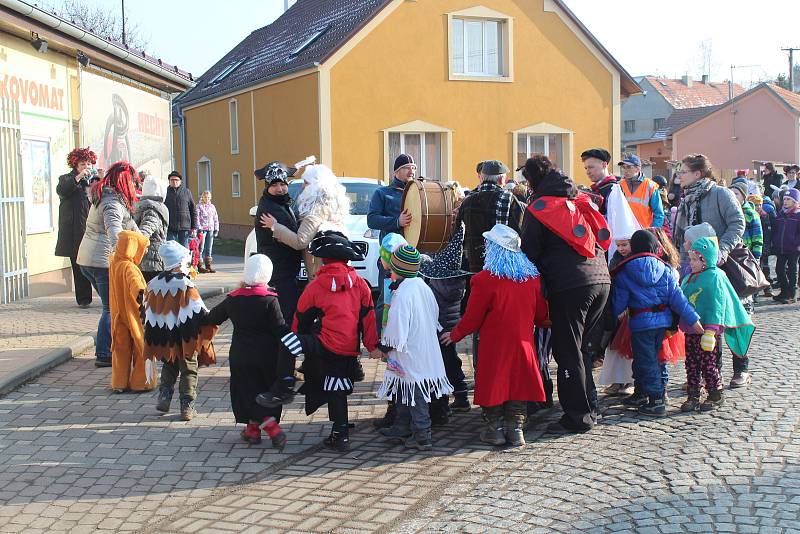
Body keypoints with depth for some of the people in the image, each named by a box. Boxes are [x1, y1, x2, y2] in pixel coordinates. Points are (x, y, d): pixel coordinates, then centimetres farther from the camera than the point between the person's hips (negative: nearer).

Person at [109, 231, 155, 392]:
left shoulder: (114, 263, 5)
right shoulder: (129, 267, -23)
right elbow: (134, 281, -45)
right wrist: (140, 292, -62)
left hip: (119, 317, 8)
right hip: (133, 316, -8)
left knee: (121, 350, 13)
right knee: (142, 349, 7)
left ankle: (119, 383, 15)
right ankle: (142, 382, 13)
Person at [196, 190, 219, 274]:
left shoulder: (212, 207, 14)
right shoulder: (199, 206, 0)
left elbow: (216, 218, 16)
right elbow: (197, 218, -6)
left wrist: (216, 229, 9)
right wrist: (199, 228, -15)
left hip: (210, 229, 5)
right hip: (202, 229, -5)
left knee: (209, 249, 7)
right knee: (201, 248, -6)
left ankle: (209, 266, 11)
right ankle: (200, 266, -3)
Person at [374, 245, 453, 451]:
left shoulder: (403, 293, -21)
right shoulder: (423, 287, 4)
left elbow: (397, 330, -23)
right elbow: (435, 314, 16)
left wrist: (383, 349, -9)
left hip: (412, 355, -9)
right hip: (427, 352, 9)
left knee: (415, 395, 0)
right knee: (406, 393, 21)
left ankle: (422, 437, 6)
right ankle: (401, 428, 33)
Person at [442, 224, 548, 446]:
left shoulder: (485, 279, -14)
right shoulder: (532, 277, 3)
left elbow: (472, 317, -8)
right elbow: (541, 315, 10)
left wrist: (454, 335, 8)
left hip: (494, 345, -4)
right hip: (523, 342, 4)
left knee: (493, 384, 8)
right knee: (518, 382, 12)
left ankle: (495, 428, 12)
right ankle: (515, 429, 13)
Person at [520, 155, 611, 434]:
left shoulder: (538, 209, 0)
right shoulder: (582, 201, 18)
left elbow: (530, 253, 0)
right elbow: (604, 238, 25)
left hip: (569, 285, -6)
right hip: (602, 280, 6)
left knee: (568, 351, 2)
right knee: (582, 347, 18)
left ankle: (577, 416, 4)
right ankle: (589, 407, 23)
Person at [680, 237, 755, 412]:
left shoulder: (714, 277, -15)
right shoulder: (689, 278, 11)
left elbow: (716, 306, -19)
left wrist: (710, 332, -22)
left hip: (707, 332, -8)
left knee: (708, 365, 0)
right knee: (691, 365, 10)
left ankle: (715, 397, 15)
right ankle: (692, 397, 18)